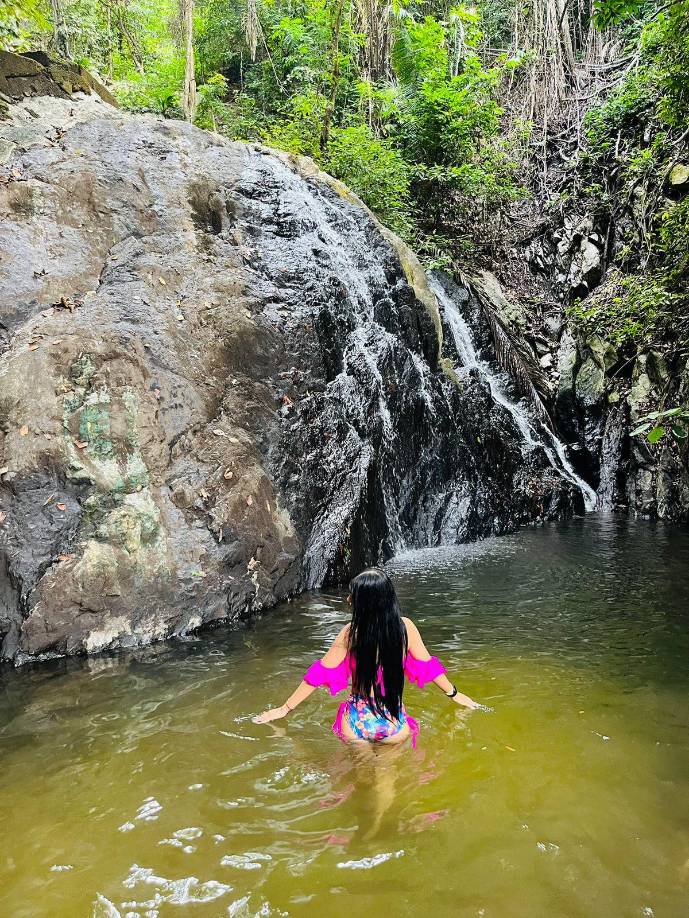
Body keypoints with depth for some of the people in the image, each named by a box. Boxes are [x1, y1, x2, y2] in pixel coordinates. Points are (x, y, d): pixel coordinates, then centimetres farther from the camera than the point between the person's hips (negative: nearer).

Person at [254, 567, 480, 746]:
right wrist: (454, 694, 19)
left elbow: (320, 673, -9)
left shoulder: (351, 632, -16)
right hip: (394, 724, 0)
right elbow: (426, 665, 1)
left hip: (357, 723, 0)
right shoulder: (405, 627, -11)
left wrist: (285, 708, 3)